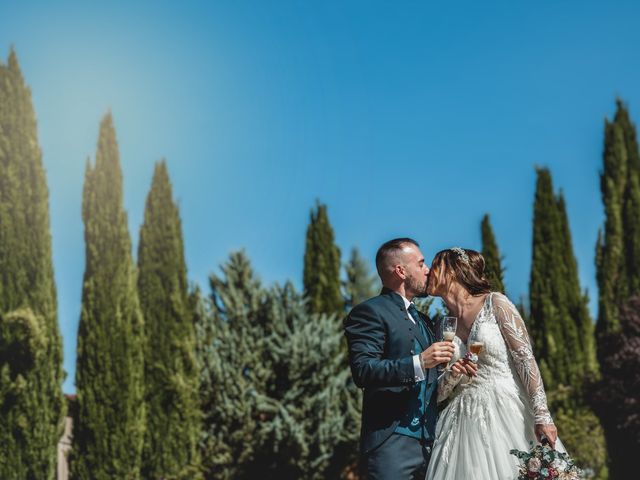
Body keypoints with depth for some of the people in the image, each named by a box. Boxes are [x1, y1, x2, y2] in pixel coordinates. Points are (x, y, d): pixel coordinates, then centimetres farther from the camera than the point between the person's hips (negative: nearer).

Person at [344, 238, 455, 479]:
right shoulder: (369, 312, -4)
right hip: (392, 443, -8)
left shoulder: (423, 320, 23)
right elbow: (362, 371, -17)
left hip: (429, 441, 8)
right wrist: (418, 363, -24)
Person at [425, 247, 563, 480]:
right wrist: (450, 376, -8)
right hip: (464, 423, 4)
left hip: (507, 414, -4)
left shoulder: (495, 303, -1)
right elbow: (439, 394, 14)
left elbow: (526, 359, -8)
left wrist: (542, 415, -16)